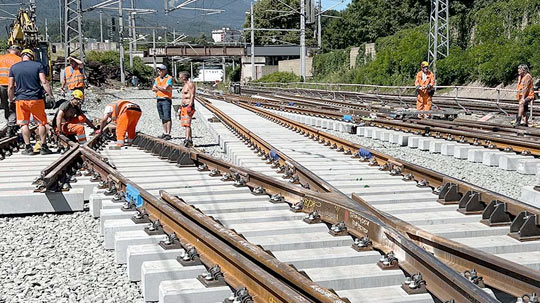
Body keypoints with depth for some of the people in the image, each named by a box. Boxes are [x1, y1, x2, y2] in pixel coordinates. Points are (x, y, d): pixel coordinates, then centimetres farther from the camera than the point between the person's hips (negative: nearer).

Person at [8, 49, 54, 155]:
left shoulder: (14, 67, 3)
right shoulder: (38, 65, -1)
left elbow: (11, 86, 3)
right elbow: (44, 82, -9)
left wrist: (11, 99, 14)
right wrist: (51, 95, -5)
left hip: (21, 99, 1)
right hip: (36, 99, -1)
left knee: (24, 124, 9)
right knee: (42, 123, 9)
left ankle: (28, 148, 7)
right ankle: (44, 147, 9)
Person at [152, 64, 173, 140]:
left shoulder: (169, 78, -4)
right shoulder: (157, 79, 17)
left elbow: (166, 88, -16)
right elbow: (153, 89, 8)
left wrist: (158, 87, 0)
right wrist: (162, 88, -5)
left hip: (166, 99, -7)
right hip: (159, 100, 7)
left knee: (167, 117, -12)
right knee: (163, 118, 9)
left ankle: (168, 134, -15)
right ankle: (165, 133, 13)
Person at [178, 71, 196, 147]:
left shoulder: (190, 84, -9)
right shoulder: (184, 85, 21)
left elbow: (192, 96, -17)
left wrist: (190, 106, -25)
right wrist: (181, 108, 23)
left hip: (189, 106, -10)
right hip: (184, 106, 10)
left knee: (187, 124, -19)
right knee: (185, 124, 8)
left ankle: (187, 140, -26)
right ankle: (190, 141, 12)